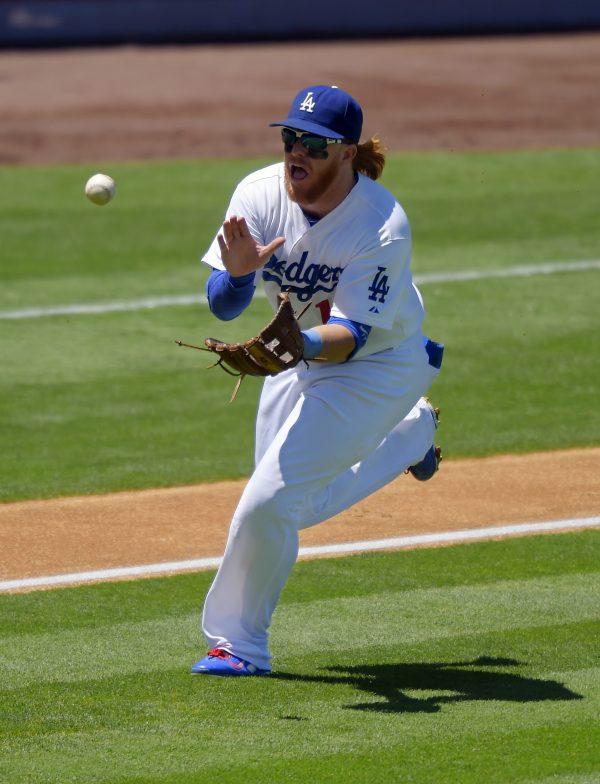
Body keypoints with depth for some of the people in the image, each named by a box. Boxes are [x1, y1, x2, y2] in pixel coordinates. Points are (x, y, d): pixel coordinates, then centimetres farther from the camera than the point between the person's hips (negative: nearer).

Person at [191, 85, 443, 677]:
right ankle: (410, 433, 43)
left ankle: (239, 643, 2)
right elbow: (220, 304, -21)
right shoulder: (259, 195, -18)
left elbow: (352, 333, -33)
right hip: (302, 354, 6)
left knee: (270, 499, -18)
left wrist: (301, 344, -54)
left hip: (377, 366, -6)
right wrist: (239, 273, -44)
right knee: (297, 509, 19)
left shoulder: (382, 228, -30)